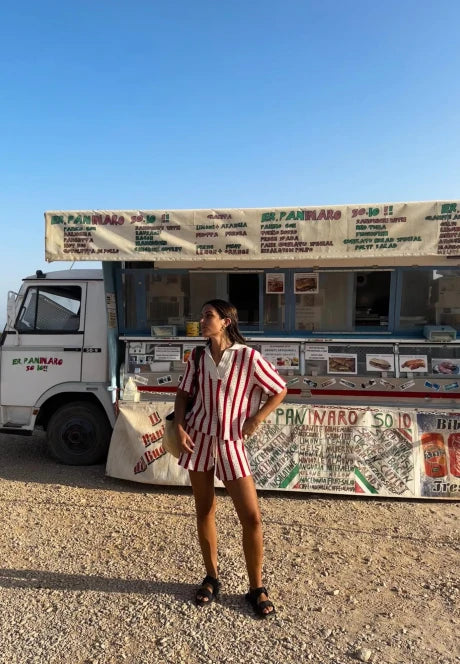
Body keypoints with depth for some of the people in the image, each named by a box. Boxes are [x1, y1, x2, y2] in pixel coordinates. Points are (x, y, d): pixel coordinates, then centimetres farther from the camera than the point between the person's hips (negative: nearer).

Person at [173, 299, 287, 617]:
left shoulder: (248, 357, -13)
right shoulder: (198, 356, 0)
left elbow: (280, 390, -4)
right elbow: (184, 392, 11)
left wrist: (256, 420, -10)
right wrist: (179, 425, -3)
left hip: (231, 444, -3)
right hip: (198, 439, 4)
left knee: (252, 517, -2)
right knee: (205, 510, 13)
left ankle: (257, 588, 19)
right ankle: (212, 578, 32)